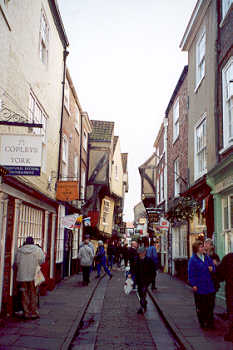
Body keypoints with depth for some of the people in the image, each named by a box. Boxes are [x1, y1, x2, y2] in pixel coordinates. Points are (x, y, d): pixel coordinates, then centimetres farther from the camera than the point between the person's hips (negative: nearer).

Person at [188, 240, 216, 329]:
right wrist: (193, 285, -15)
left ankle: (210, 322, 22)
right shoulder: (193, 260, -8)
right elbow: (191, 273, -10)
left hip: (209, 286, 5)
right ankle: (202, 322, 18)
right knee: (201, 307, 4)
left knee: (210, 305, 10)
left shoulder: (207, 257, 9)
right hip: (199, 287, -5)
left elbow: (213, 266, 19)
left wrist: (212, 268, -5)